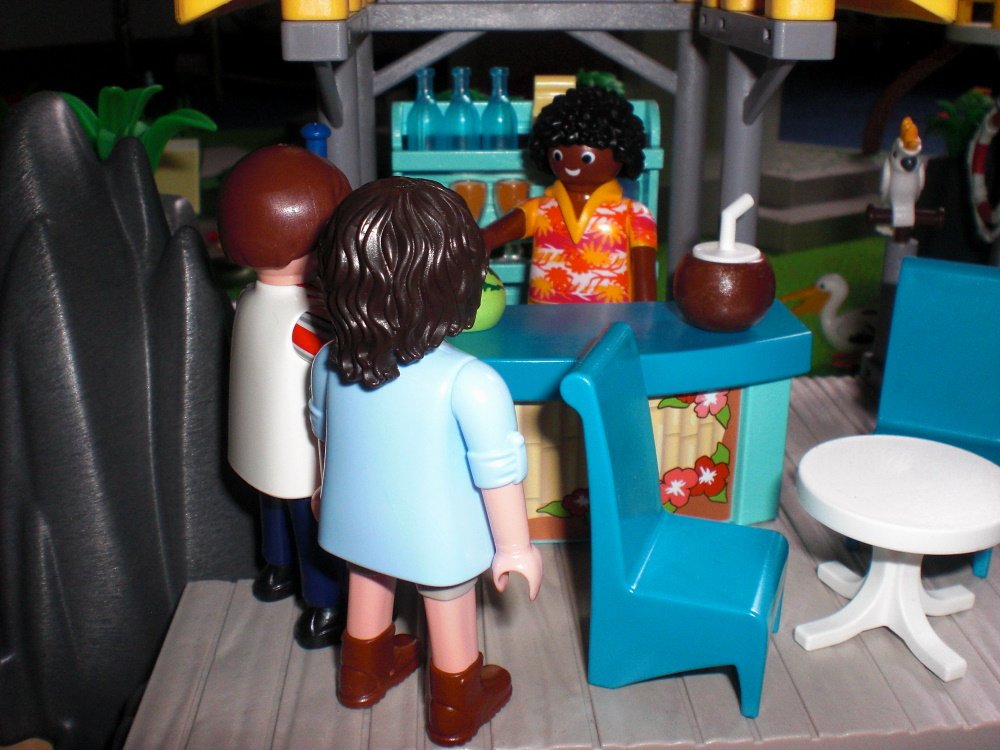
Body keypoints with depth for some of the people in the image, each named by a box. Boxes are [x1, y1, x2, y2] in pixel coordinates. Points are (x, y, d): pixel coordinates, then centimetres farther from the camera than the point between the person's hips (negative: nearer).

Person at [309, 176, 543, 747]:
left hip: (356, 522, 5)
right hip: (439, 538, -4)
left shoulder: (329, 362, -15)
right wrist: (516, 547, -7)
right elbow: (498, 473, -23)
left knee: (369, 590, 30)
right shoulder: (470, 383, -32)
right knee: (451, 615, 21)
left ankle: (362, 674, 56)